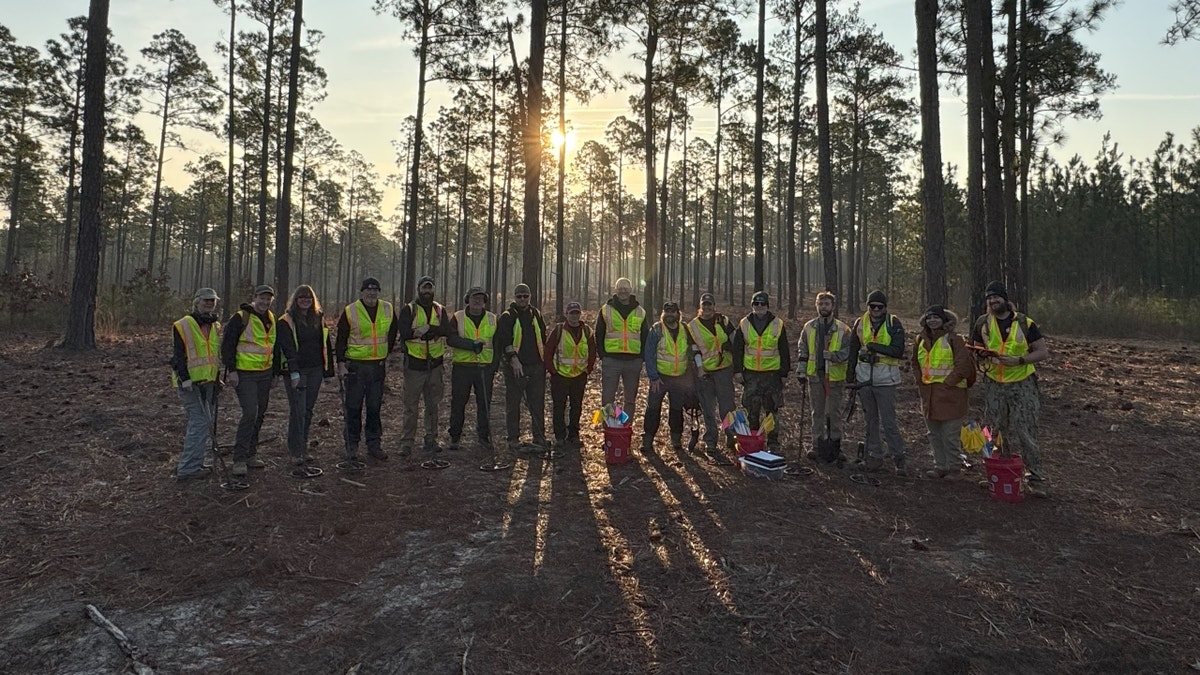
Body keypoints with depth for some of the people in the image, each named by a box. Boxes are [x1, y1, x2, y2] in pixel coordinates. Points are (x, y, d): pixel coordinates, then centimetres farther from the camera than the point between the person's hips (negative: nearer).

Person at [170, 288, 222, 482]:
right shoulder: (182, 326, -8)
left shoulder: (216, 327, 14)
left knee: (203, 423, 11)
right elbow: (178, 356, -14)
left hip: (207, 383, 8)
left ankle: (190, 461, 22)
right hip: (190, 383, -8)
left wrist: (217, 378, 21)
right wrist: (185, 380, -22)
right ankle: (188, 468, -14)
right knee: (201, 422, -15)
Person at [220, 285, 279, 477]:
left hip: (265, 374, 7)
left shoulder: (271, 319, 12)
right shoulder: (240, 318, -10)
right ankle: (239, 459, -9)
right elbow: (227, 344, -12)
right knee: (250, 413, -15)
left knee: (259, 414, 12)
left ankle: (251, 454, 23)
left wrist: (274, 371, 18)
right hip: (245, 374, -7)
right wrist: (231, 370, -16)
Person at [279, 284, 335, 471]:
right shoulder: (286, 321, -4)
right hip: (296, 371, -5)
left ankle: (303, 449, 18)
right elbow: (288, 348, -11)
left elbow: (325, 344, 15)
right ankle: (296, 452, -3)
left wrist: (328, 368, 10)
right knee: (298, 411, -8)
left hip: (315, 370, 5)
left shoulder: (319, 318, 12)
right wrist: (294, 372, -19)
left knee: (308, 410, 10)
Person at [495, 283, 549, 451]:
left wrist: (544, 361, 17)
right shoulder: (507, 316, -3)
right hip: (515, 366, -4)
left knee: (537, 404, 6)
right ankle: (513, 439, 11)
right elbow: (505, 341, -12)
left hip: (536, 366, 4)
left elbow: (543, 338, 21)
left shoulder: (536, 314, 13)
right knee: (513, 404, 3)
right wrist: (514, 360, -22)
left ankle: (539, 438, 13)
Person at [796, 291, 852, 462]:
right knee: (817, 412, 11)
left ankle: (834, 446, 15)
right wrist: (802, 370, 7)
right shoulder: (809, 327, 6)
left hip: (835, 376, -3)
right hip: (815, 375, 3)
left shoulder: (842, 329, -4)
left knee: (833, 412, 4)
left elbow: (849, 351, -4)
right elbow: (801, 350, 12)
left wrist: (835, 355, -23)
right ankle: (817, 446, 19)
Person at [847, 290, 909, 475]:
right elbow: (853, 350, 13)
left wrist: (874, 346, -19)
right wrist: (852, 375, 9)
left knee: (888, 421, -5)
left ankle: (898, 457, 6)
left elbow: (898, 351, -13)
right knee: (870, 420, 11)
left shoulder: (894, 324, -4)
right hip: (864, 378, 4)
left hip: (885, 378, -4)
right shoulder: (860, 323, 6)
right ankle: (874, 456, 20)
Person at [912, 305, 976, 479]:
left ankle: (953, 467, 9)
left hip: (950, 394, -7)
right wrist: (920, 380, 9)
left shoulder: (953, 340, -9)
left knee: (950, 435, -3)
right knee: (934, 434, 13)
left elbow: (963, 365, -13)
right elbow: (915, 362, 22)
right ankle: (940, 466, 23)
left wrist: (947, 383, -12)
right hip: (928, 394, 7)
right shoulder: (922, 340, 11)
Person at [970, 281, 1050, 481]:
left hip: (1022, 384, -3)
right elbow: (977, 349, 14)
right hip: (994, 384, 3)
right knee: (997, 430, 11)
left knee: (1024, 430, -3)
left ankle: (1036, 471, 8)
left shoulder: (1025, 323, -5)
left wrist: (1019, 361, -18)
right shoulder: (983, 323, 3)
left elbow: (1043, 351, -3)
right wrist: (984, 356, -9)